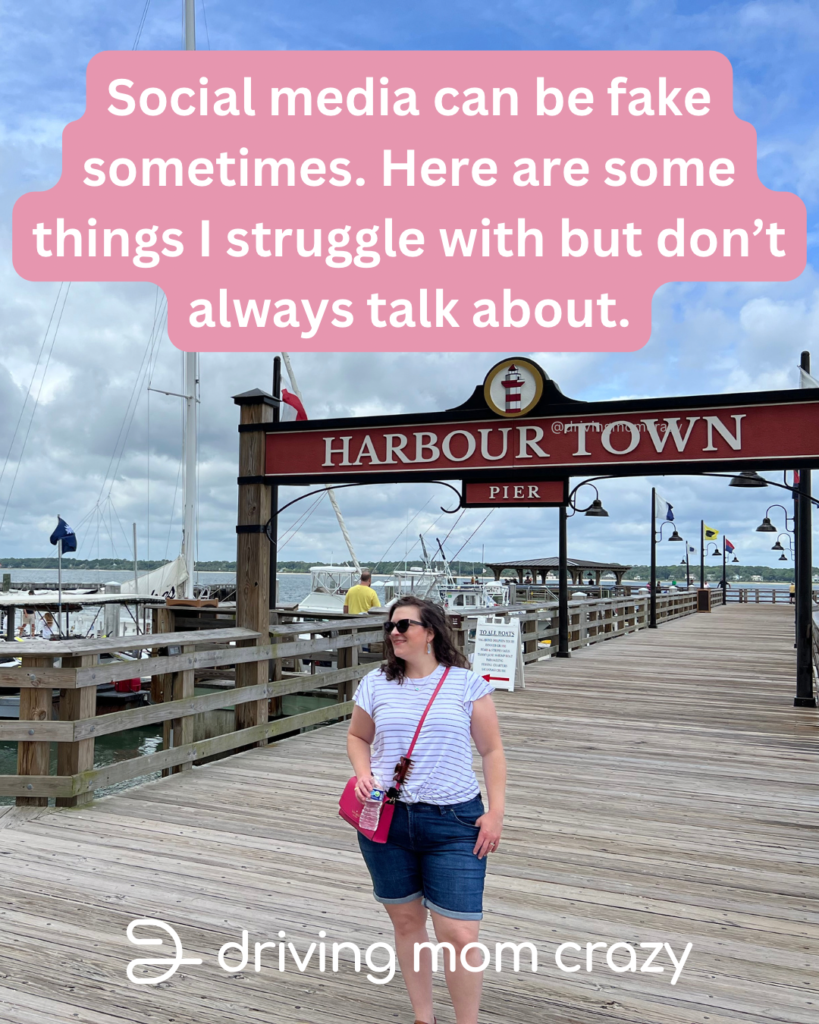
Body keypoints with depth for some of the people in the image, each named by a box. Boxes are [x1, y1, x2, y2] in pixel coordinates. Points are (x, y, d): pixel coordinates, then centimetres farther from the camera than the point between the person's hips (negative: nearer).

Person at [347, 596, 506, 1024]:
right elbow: (357, 737, 17)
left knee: (459, 935, -6)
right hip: (386, 819, 3)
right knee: (406, 920, 14)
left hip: (454, 821, -3)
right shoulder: (376, 684, 5)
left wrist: (495, 811, -7)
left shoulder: (466, 683, -2)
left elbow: (492, 750, 1)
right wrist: (364, 775, -2)